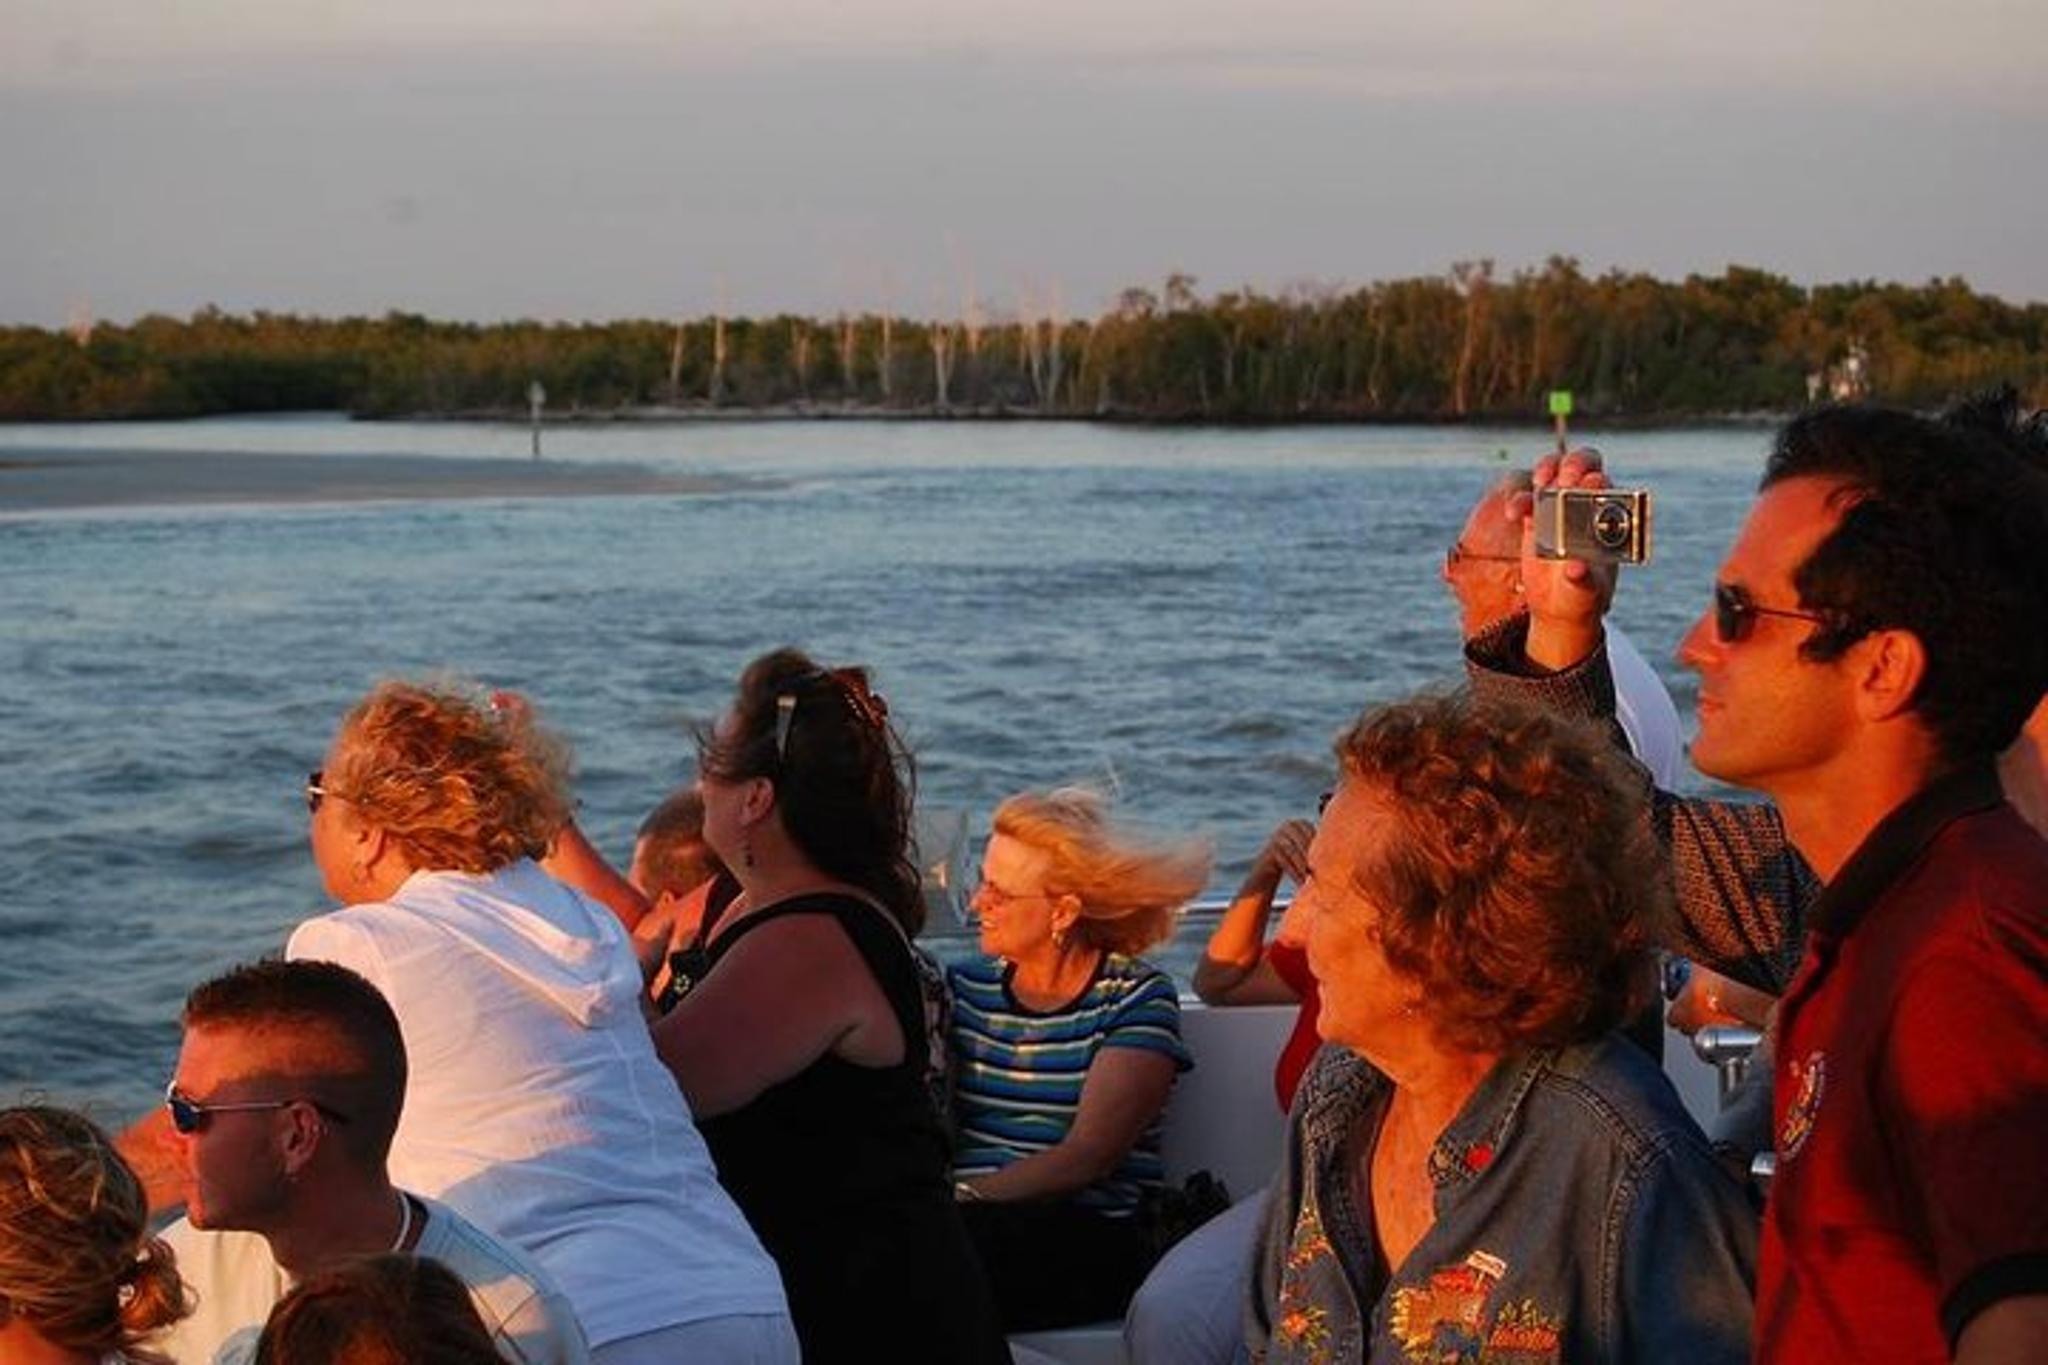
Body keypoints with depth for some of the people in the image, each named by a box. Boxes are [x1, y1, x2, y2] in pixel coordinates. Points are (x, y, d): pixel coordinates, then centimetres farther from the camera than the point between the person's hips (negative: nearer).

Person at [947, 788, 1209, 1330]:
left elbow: (1087, 1156, -9)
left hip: (1089, 1237, -4)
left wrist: (970, 1199, -21)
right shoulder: (965, 986, 17)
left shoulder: (1137, 999, 2)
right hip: (965, 1224, 4)